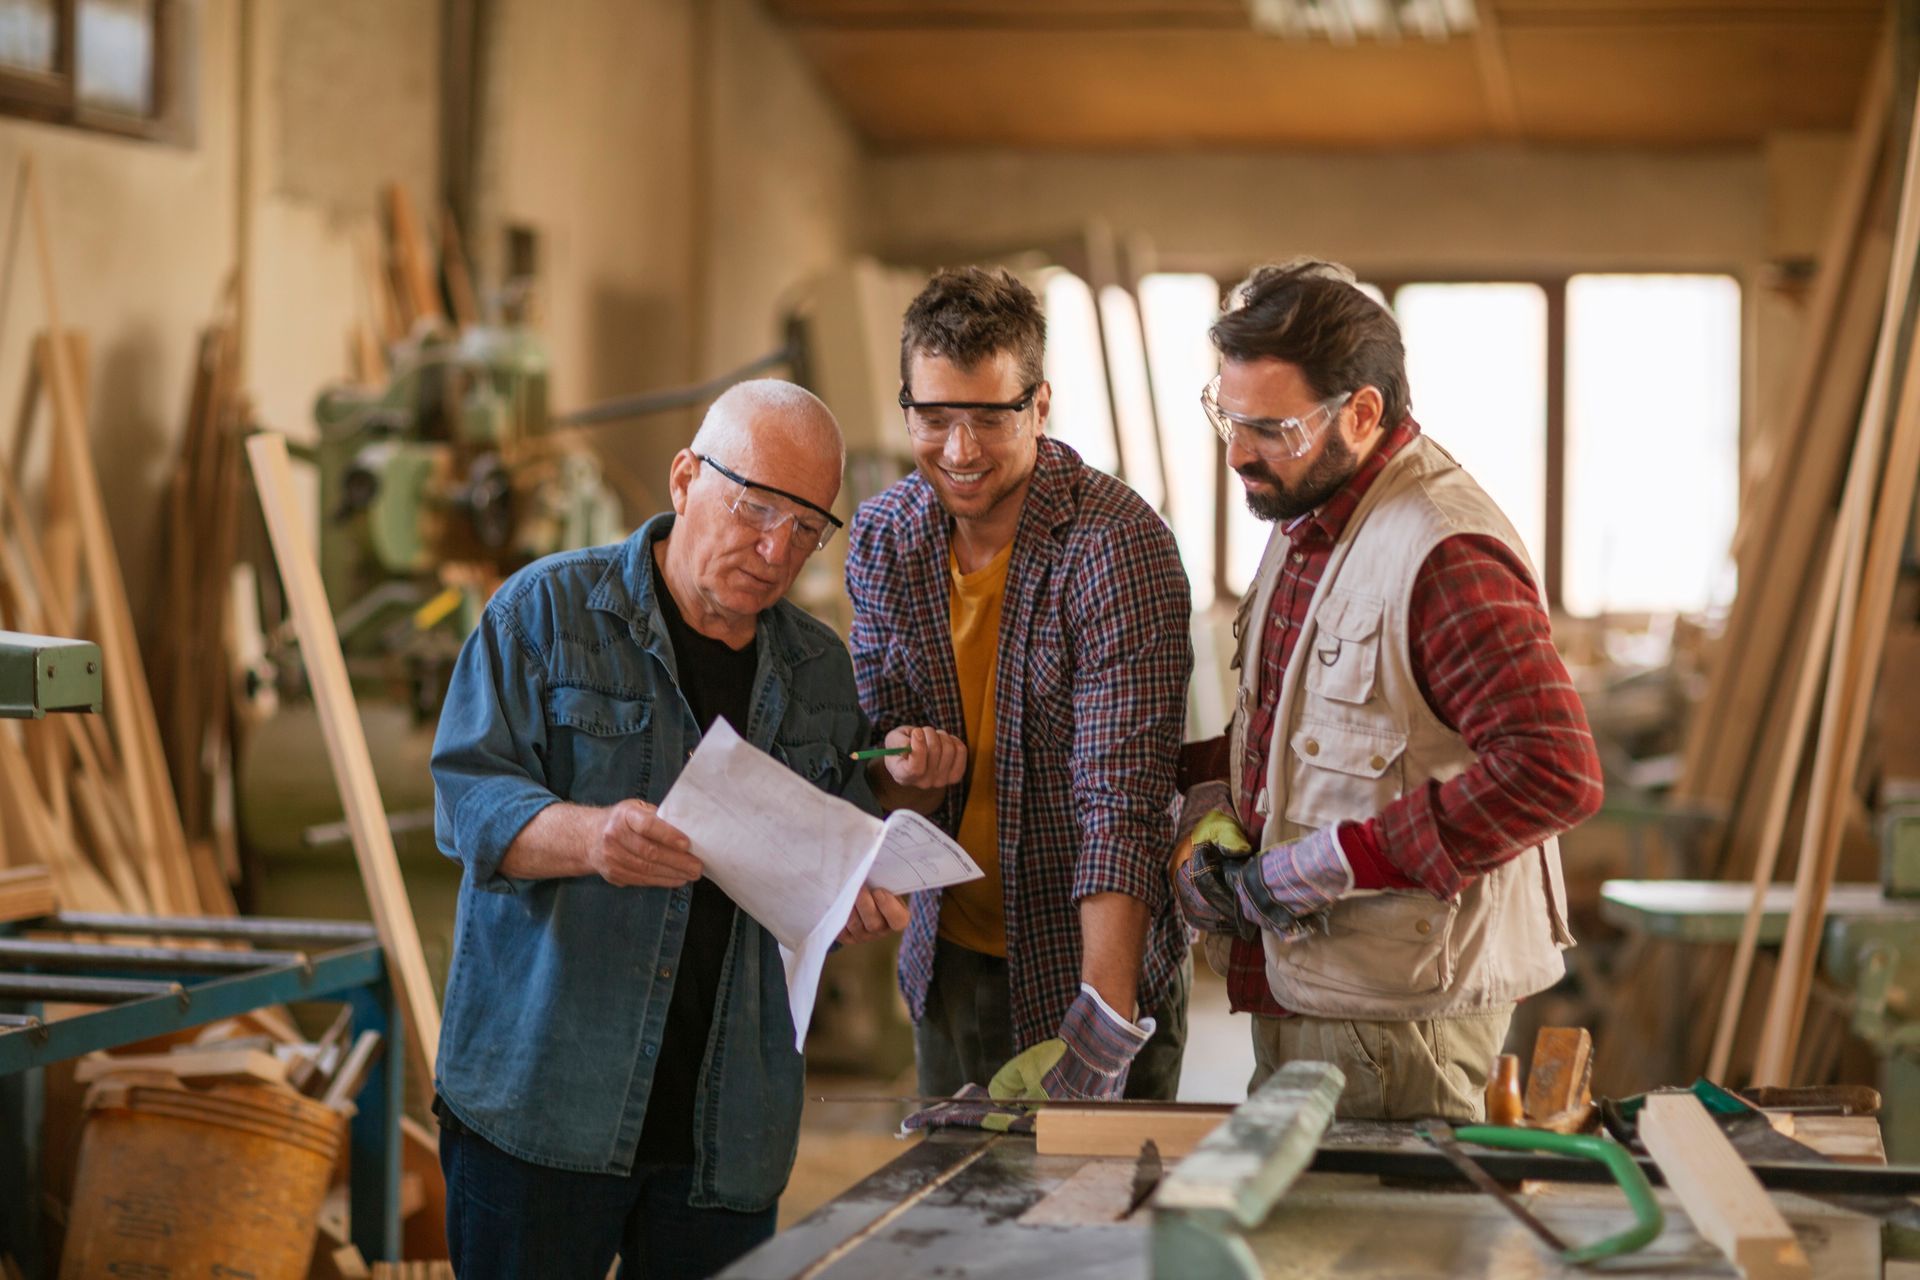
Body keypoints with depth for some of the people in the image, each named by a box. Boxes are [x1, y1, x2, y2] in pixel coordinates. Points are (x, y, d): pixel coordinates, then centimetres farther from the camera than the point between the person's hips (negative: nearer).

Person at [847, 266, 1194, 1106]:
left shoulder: (1118, 543, -21)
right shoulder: (883, 537, -3)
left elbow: (1121, 797, -27)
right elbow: (883, 736, 6)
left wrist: (1103, 1020, -36)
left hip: (1093, 957, -5)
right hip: (947, 958, 5)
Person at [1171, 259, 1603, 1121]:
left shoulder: (1446, 556, -20)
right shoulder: (1306, 518, 11)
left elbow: (1554, 773, -28)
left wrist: (1335, 862, -23)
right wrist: (1210, 810, 3)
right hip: (1296, 986, 9)